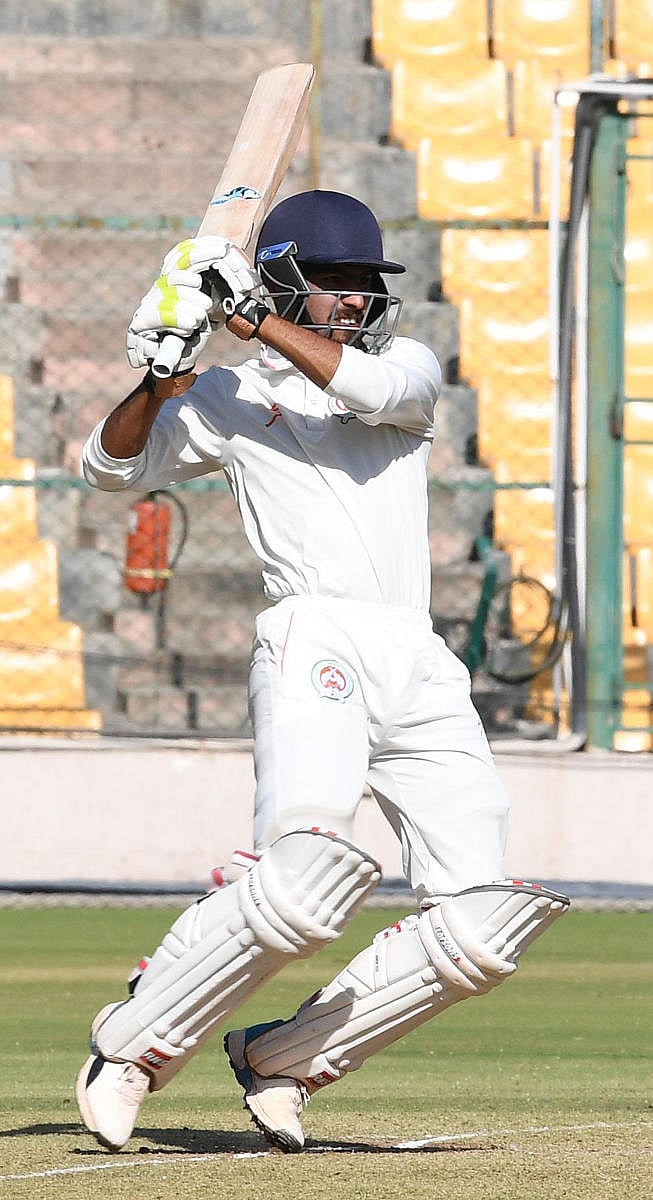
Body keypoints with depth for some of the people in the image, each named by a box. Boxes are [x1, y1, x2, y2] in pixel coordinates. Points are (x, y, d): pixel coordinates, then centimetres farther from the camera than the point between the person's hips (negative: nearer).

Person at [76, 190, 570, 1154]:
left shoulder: (408, 365, 20)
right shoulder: (231, 399, 16)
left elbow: (373, 387, -3)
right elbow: (111, 465, 13)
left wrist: (252, 317, -6)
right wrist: (160, 376, -5)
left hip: (425, 672, 4)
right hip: (315, 636, -4)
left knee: (479, 936, -7)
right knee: (305, 877, -30)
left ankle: (284, 1059, 7)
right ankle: (133, 1044, -14)